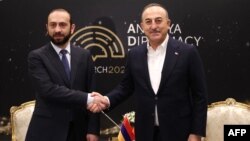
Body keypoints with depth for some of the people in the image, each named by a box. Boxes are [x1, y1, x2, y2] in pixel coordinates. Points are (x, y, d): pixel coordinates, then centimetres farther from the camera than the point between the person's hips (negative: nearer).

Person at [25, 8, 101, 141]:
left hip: (78, 130, 3)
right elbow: (49, 90, -18)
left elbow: (91, 92, 2)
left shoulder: (84, 55, 4)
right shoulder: (36, 56, -5)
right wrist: (87, 99, -22)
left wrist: (93, 129, -4)